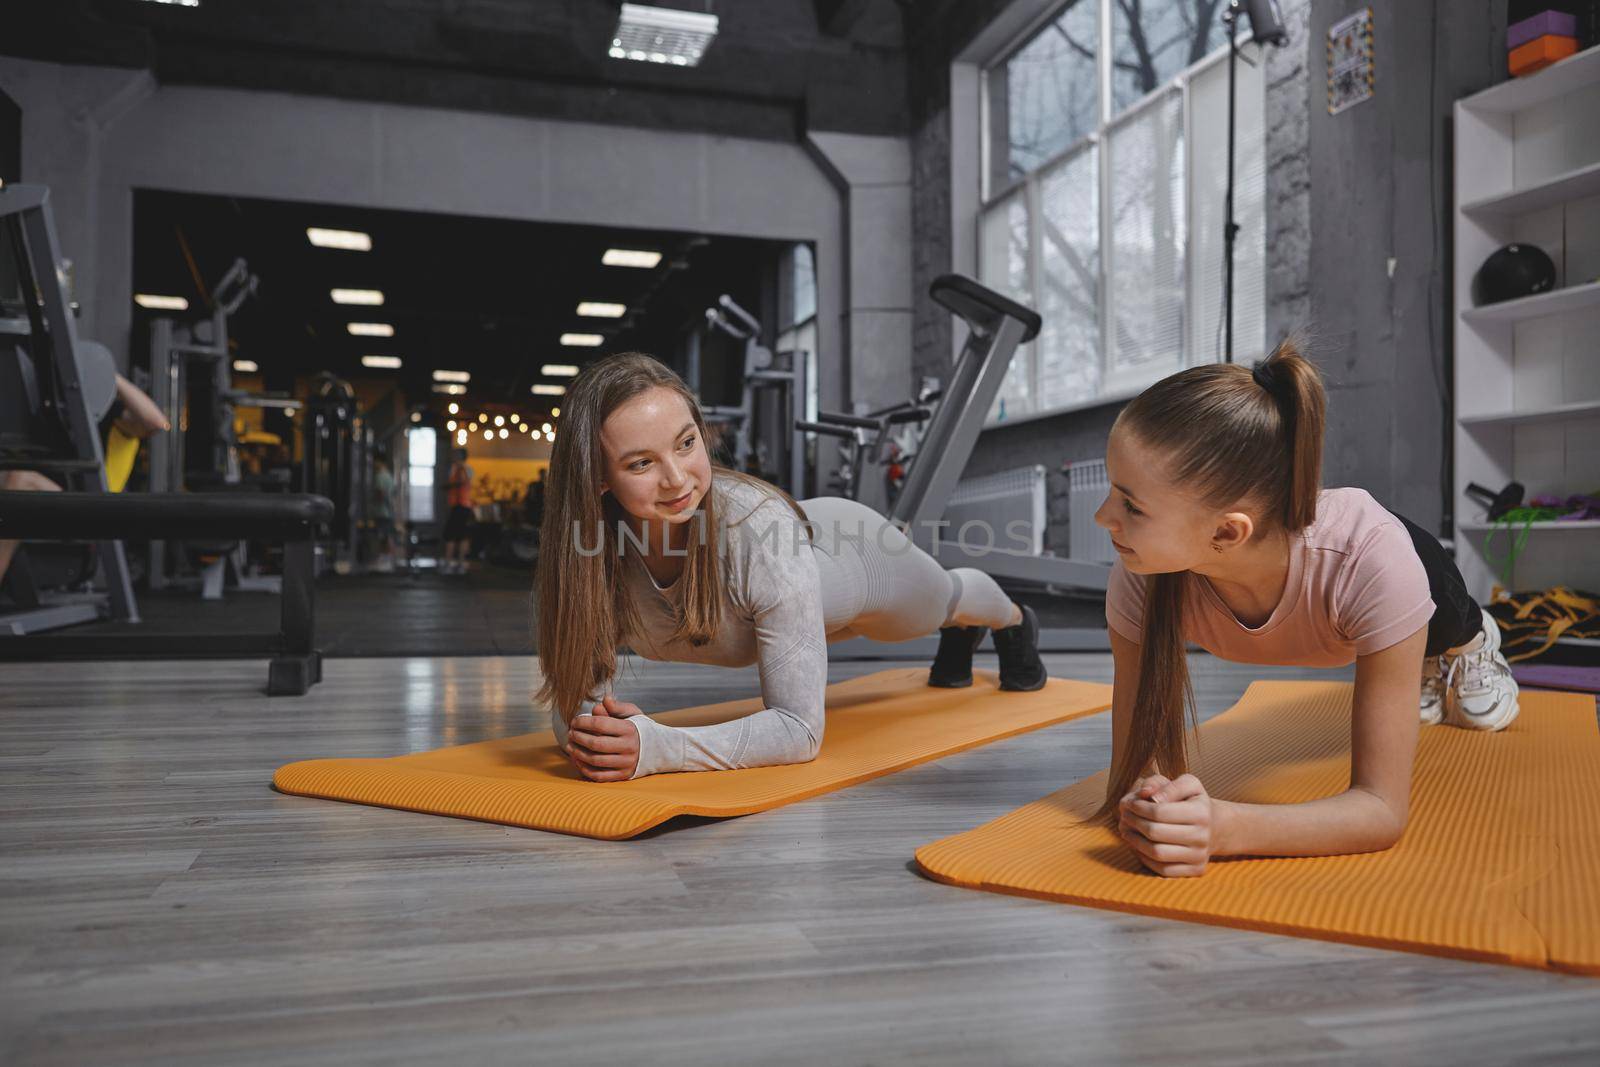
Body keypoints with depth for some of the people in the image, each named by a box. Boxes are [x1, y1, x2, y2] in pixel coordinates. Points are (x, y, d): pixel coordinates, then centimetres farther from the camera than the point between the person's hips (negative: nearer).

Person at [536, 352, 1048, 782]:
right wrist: (591, 732, -50)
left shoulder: (762, 529, -48)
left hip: (859, 562, -4)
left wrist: (656, 748, -58)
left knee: (947, 599, 32)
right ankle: (959, 636, 75)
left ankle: (1014, 621, 72)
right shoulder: (584, 544, -38)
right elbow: (574, 693, -28)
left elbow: (800, 728, -46)